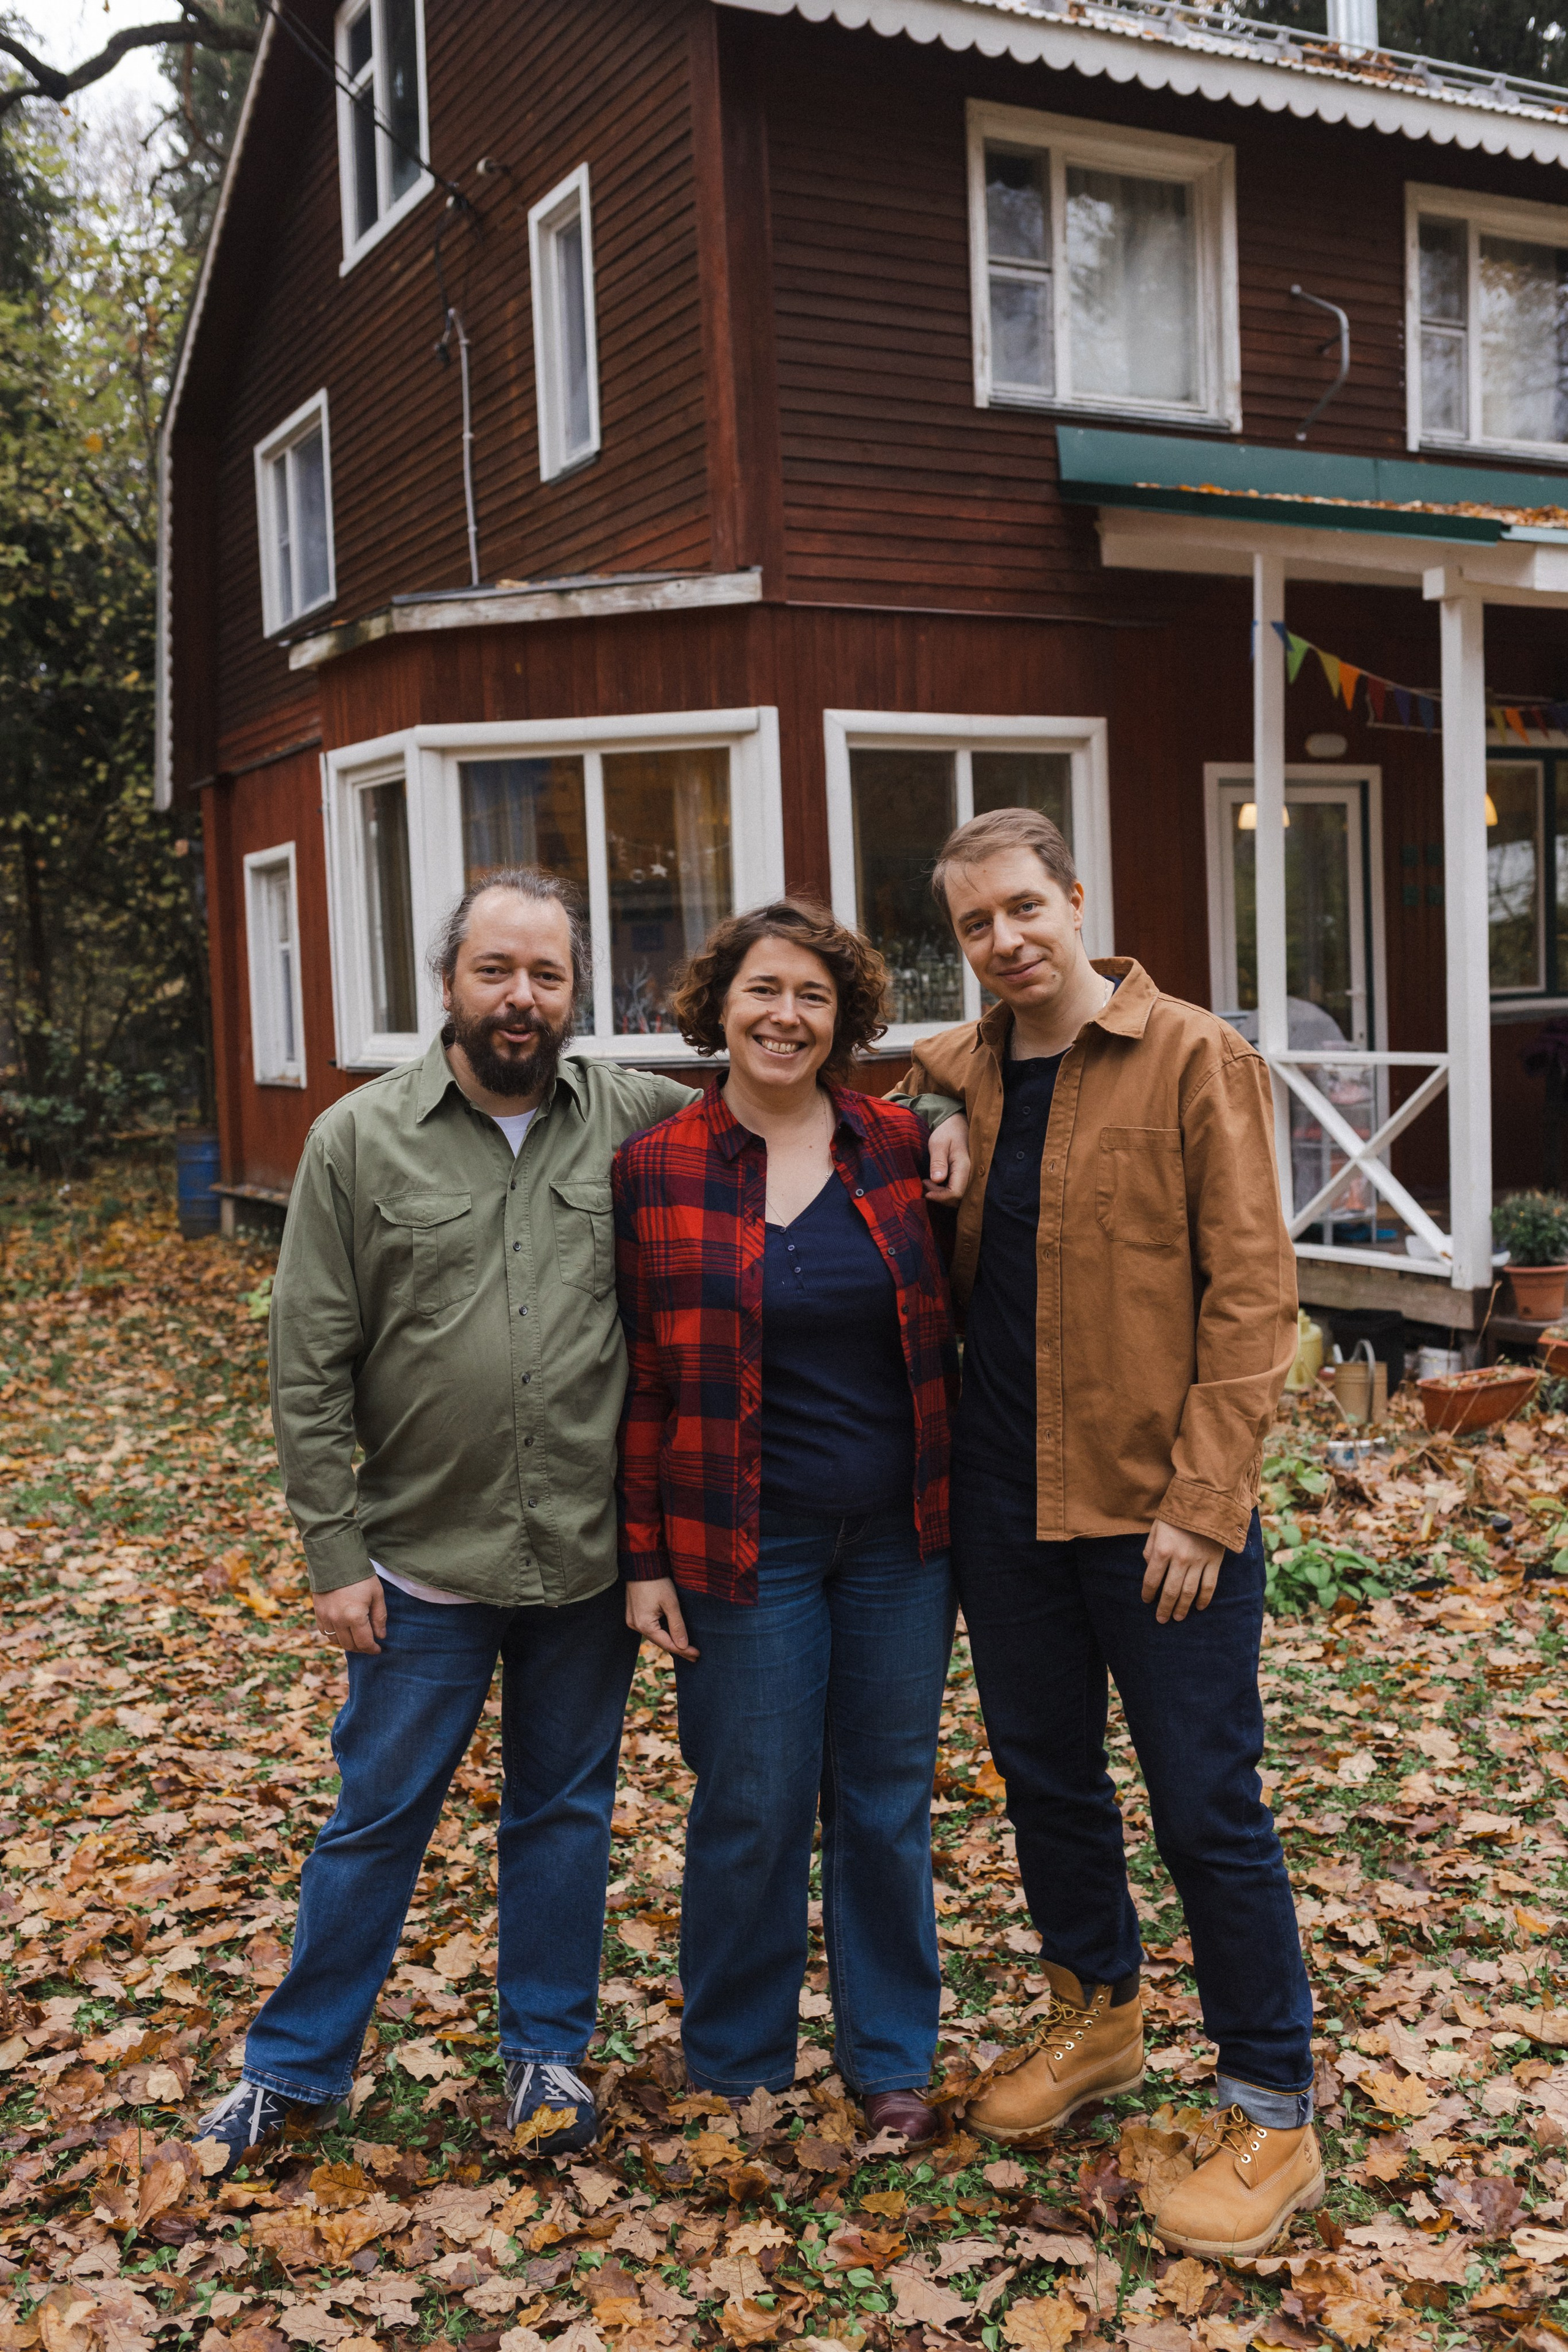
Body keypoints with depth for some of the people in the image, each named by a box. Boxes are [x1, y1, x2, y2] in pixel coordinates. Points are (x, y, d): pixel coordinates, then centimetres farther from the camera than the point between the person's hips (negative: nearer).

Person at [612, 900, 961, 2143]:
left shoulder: (901, 1147, 0)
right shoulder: (655, 1169, -4)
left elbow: (947, 1329, 5)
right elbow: (641, 1381, -2)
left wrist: (963, 1509, 2)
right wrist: (644, 1557, -3)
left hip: (899, 1536, 2)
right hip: (744, 1541, -2)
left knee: (890, 1801, 13)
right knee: (753, 1810, 7)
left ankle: (893, 2057, 31)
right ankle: (737, 2067, 28)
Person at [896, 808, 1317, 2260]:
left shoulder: (1196, 1061, -10)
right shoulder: (964, 1069, 6)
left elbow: (1249, 1293, -13)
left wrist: (1202, 1501, -17)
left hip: (1157, 1506, -6)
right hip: (1003, 1498, 6)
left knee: (1207, 1810, 3)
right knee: (1044, 1772, 19)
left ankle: (1272, 2115, 20)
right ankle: (1096, 2019, 41)